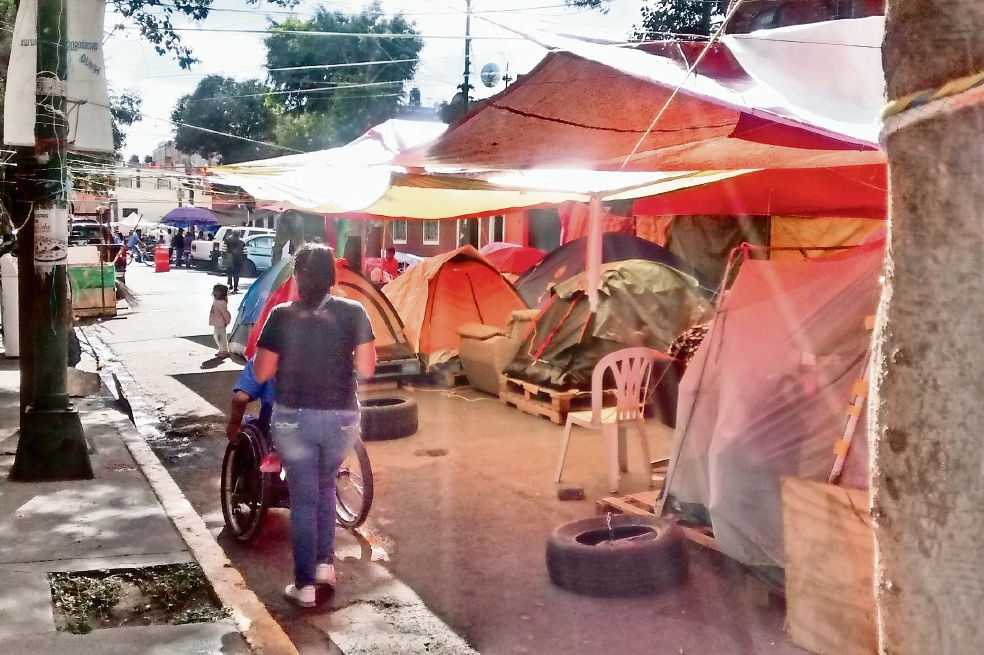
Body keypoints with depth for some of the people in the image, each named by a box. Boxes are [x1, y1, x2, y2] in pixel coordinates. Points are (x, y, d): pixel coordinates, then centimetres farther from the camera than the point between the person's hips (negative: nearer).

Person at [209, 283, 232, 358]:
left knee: (222, 338, -2)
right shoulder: (216, 302, 8)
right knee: (217, 338, 17)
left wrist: (227, 322, -13)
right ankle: (222, 351, 28)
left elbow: (226, 314, -24)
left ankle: (225, 351, 8)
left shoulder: (221, 303, -23)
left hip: (221, 325, -10)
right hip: (217, 324, 10)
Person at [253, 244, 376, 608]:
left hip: (293, 419, -1)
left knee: (303, 499, 10)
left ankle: (304, 585, 14)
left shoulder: (282, 316, -8)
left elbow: (262, 374, -4)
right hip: (340, 418, 1)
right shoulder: (353, 313, -7)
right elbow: (366, 369, -6)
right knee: (325, 487, 26)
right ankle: (325, 563, 27)